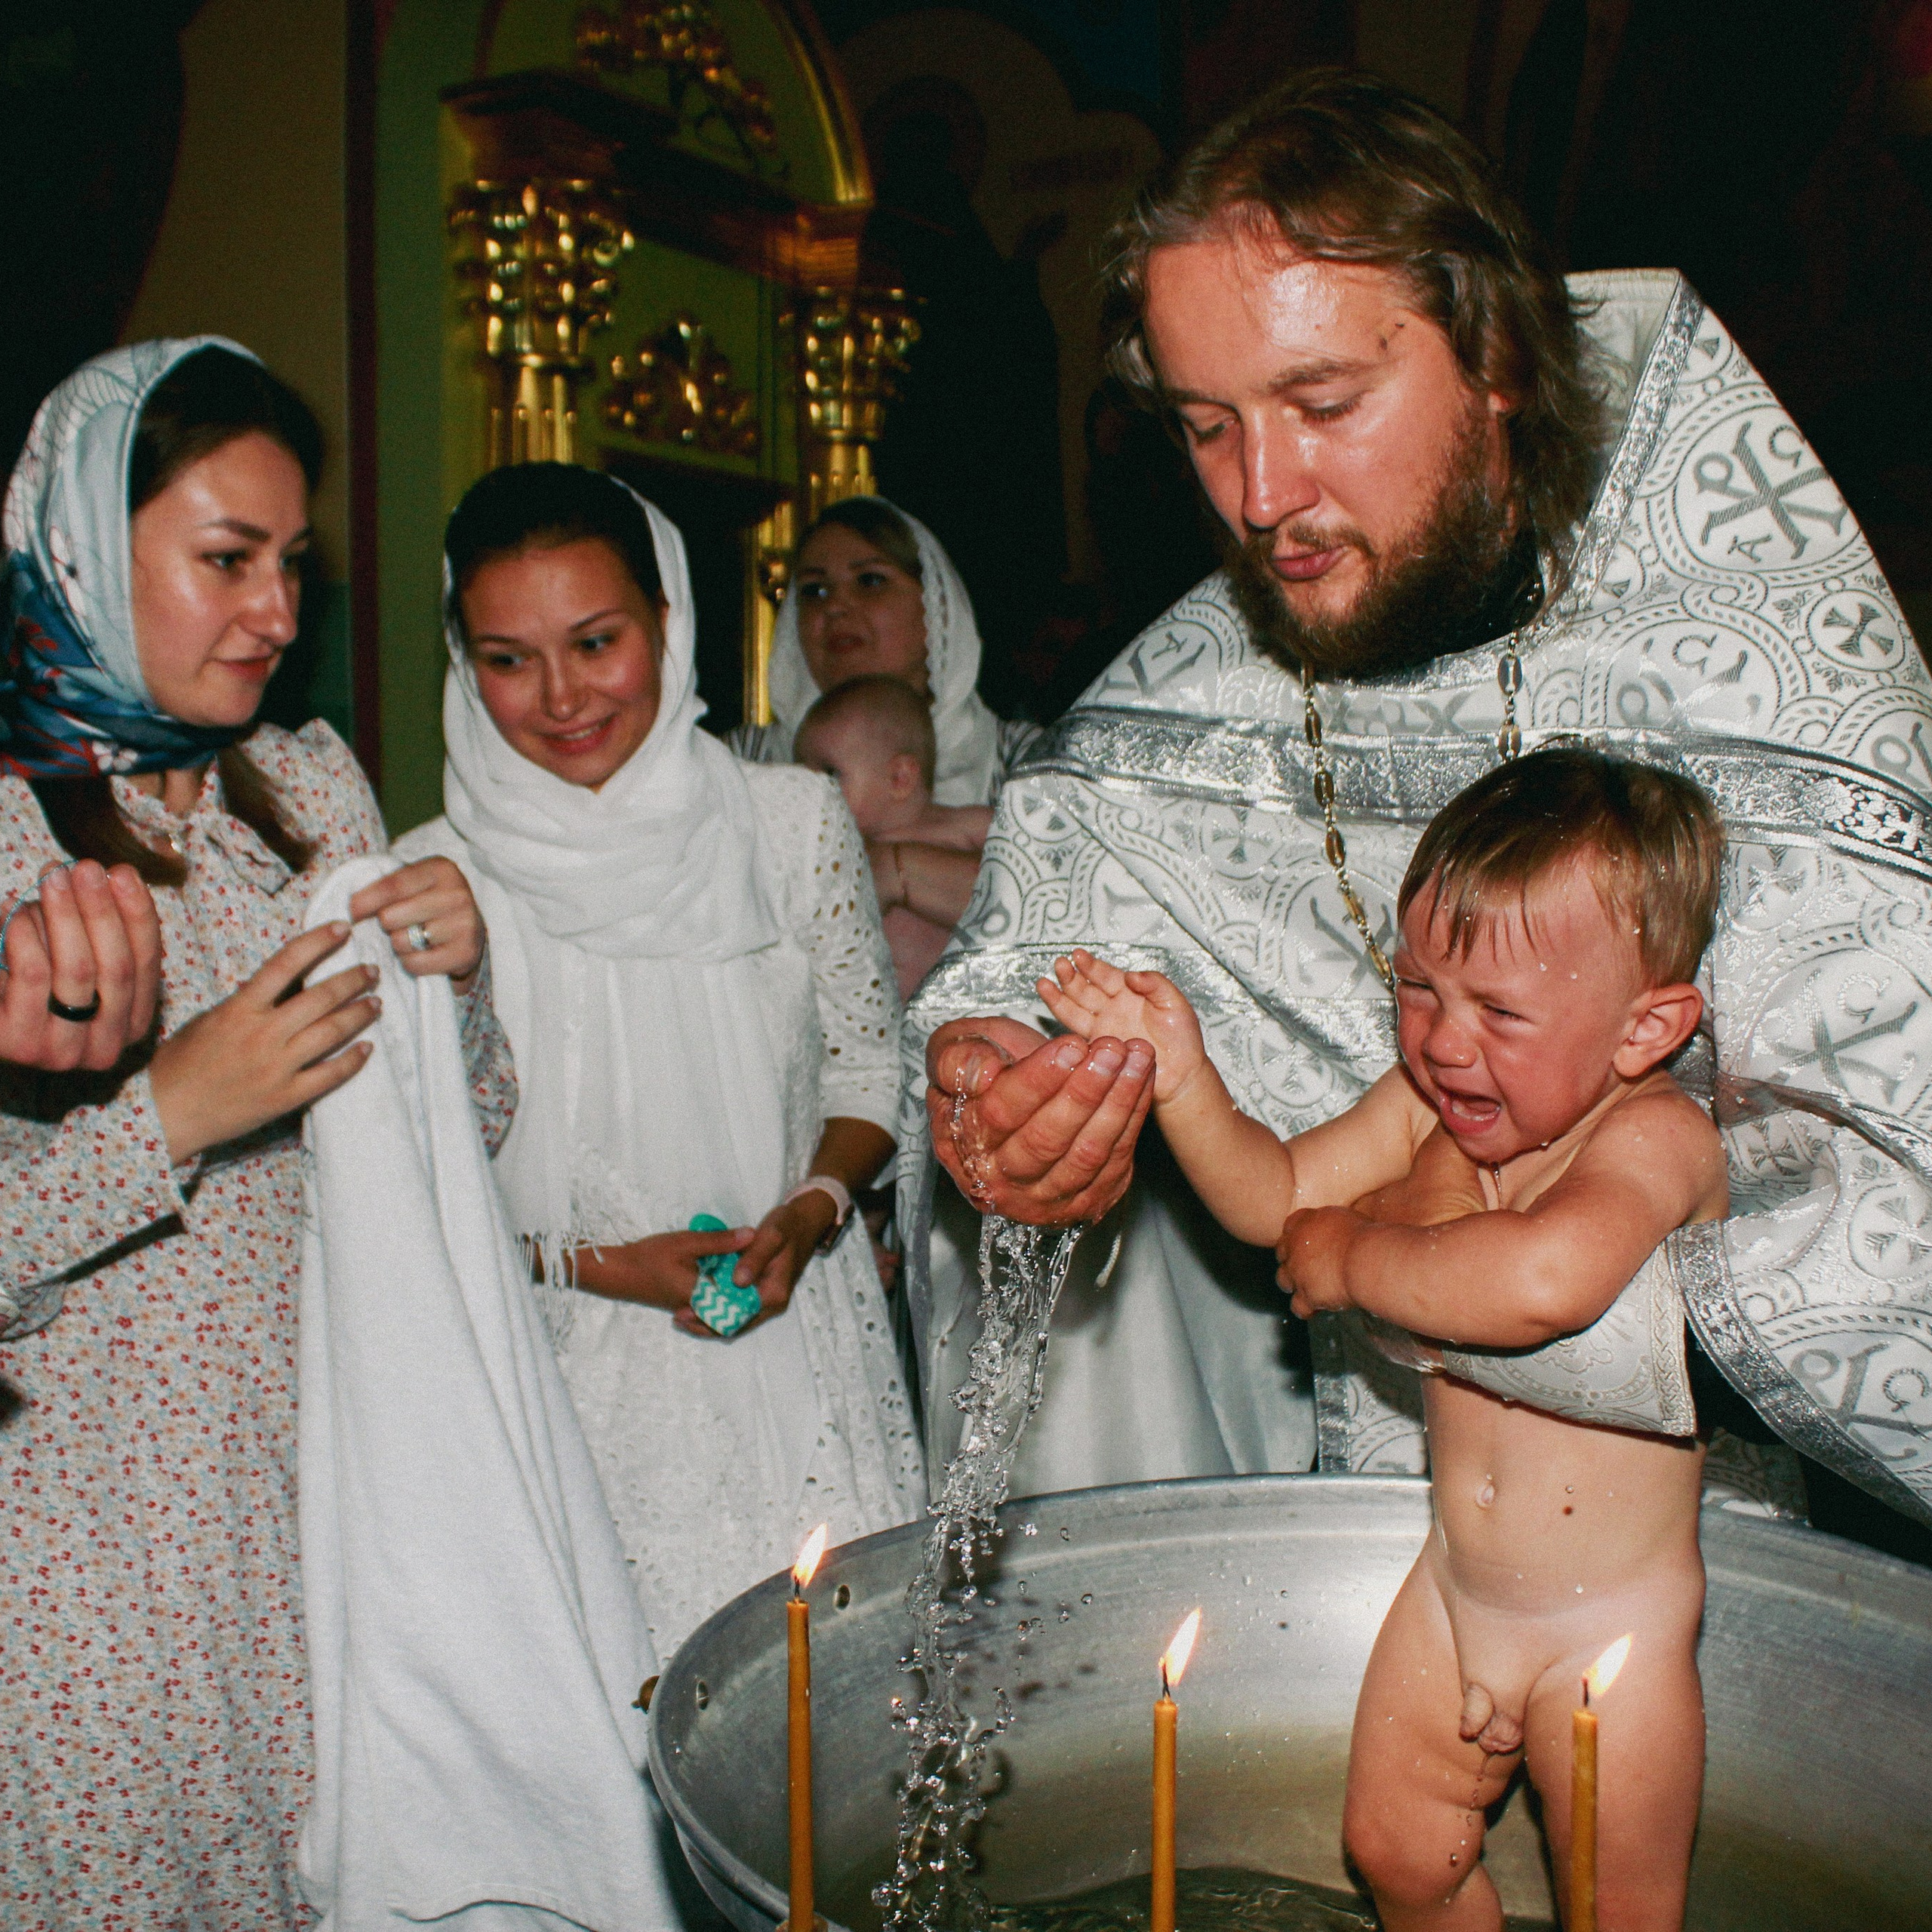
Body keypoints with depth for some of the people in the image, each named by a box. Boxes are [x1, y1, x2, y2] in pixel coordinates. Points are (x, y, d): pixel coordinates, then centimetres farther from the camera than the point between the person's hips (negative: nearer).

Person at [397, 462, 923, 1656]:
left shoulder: (795, 822, -1)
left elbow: (870, 1066, 7)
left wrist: (811, 1211, -10)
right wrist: (593, 1263, -12)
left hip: (805, 1357, 2)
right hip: (586, 1388, -1)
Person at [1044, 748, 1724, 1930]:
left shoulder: (1656, 1134, -28)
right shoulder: (1429, 1106, -8)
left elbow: (1542, 1280, -48)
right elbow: (1277, 1197, 1)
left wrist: (1354, 1257, -32)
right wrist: (1180, 1077, -16)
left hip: (1612, 1625, -6)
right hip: (1456, 1587, 6)